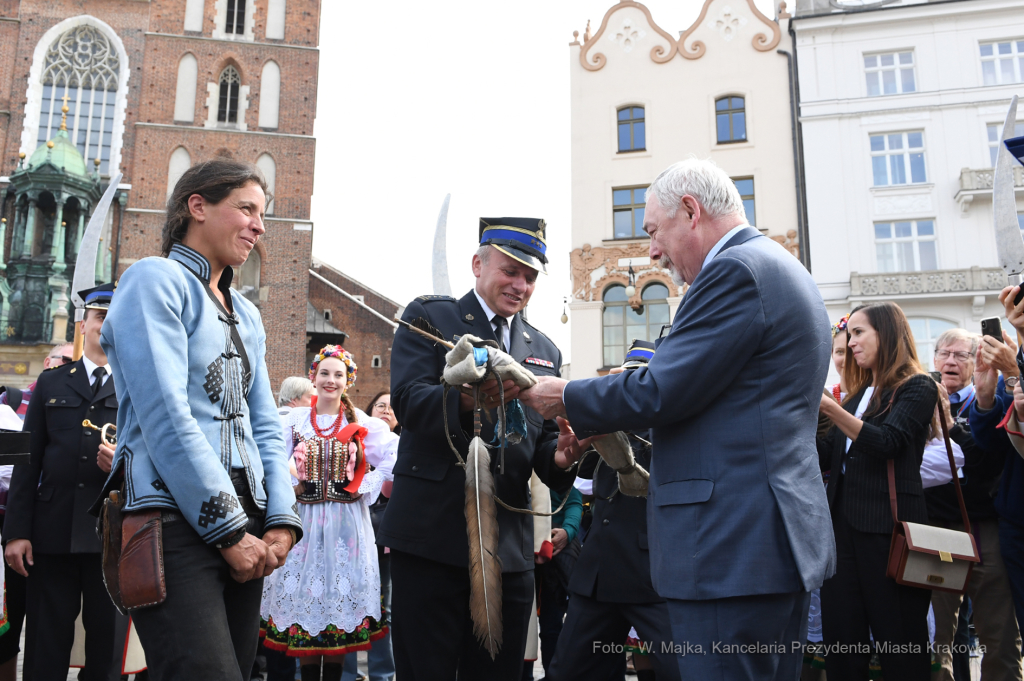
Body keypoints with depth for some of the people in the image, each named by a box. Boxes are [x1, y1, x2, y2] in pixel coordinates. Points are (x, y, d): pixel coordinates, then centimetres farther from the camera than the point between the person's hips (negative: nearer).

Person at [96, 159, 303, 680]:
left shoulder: (246, 315, 20)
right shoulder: (155, 279, -3)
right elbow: (167, 418, -13)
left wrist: (281, 521, 1)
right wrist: (229, 530, -13)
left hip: (244, 529, 7)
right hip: (176, 521, -7)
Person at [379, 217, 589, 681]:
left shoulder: (544, 351, 17)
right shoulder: (429, 316, 2)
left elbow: (543, 441, 14)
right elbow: (407, 399, -13)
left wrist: (558, 458, -11)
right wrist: (469, 398, -34)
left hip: (510, 543, 5)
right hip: (432, 534, -4)